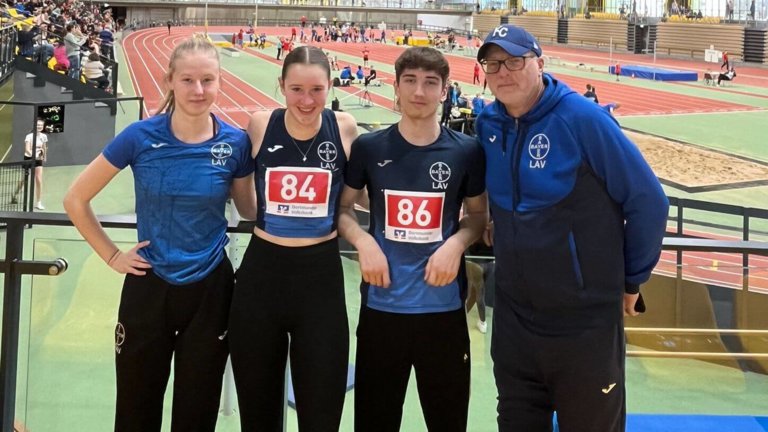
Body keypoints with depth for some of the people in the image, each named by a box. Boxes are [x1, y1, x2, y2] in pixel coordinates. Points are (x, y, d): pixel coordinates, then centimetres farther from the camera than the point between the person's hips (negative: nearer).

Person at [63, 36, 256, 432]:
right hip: (148, 286, 0)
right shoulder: (141, 137, -10)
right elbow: (75, 199, -1)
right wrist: (112, 256, -3)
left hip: (209, 289, 1)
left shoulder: (235, 143, -6)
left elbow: (250, 209, 9)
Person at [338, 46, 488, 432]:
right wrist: (363, 241, -10)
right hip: (381, 306, 0)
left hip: (444, 308, 0)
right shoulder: (369, 147, -2)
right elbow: (342, 207, 9)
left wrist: (457, 242, -9)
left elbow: (478, 213, 11)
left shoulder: (465, 151, -2)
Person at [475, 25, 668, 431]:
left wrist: (631, 280, -3)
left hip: (585, 319, -5)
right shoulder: (488, 124, 1)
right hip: (512, 316, 5)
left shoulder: (582, 118, -16)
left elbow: (647, 201, -11)